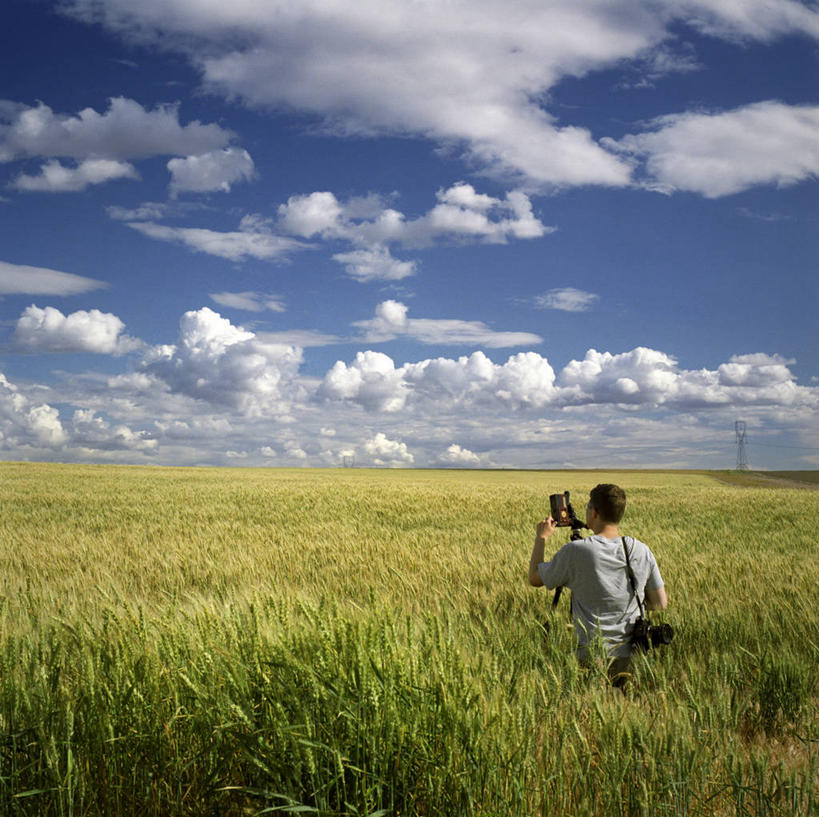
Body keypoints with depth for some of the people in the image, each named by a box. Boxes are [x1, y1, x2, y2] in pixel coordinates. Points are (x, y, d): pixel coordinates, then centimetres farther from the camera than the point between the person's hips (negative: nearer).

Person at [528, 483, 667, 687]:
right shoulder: (642, 551, 0)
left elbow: (535, 579, 5)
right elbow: (660, 603, 9)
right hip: (633, 657, 4)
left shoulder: (575, 551, -11)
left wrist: (541, 537, 17)